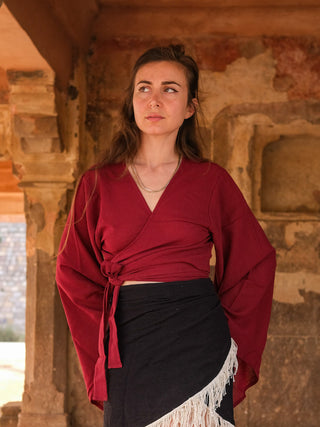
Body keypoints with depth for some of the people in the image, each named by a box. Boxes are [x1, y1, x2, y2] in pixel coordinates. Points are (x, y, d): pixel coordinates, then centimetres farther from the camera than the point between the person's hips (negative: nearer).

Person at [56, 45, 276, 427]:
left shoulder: (211, 181, 4)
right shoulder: (97, 184, 6)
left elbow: (257, 263, 10)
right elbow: (74, 274, 11)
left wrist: (231, 338, 5)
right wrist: (103, 343, 5)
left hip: (196, 342, -1)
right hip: (128, 349, 1)